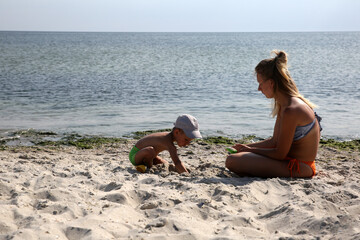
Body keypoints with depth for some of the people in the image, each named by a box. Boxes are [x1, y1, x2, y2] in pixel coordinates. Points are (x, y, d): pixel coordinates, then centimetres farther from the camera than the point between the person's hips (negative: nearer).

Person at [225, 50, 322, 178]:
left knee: (232, 160, -23)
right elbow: (274, 141, 15)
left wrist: (250, 149, -7)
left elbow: (280, 153, -20)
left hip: (298, 168, -10)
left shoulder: (291, 110, -25)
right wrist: (246, 147, 11)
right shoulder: (283, 105, 8)